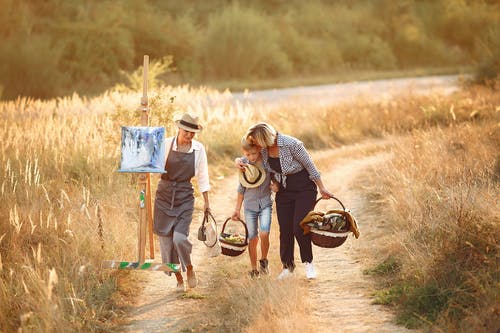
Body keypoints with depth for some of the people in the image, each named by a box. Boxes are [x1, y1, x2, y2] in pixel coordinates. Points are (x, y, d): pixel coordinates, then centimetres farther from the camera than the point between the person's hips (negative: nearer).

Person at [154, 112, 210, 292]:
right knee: (166, 240, 2)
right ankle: (179, 279, 17)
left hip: (185, 196, -1)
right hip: (165, 194, 1)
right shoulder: (166, 144, -5)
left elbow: (202, 177, 7)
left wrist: (206, 202, 9)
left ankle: (189, 268, 12)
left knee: (179, 237, -16)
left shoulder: (198, 149, 0)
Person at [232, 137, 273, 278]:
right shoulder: (244, 166, -2)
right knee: (252, 238, 4)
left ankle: (263, 260, 5)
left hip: (265, 203, -2)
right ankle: (254, 269, 16)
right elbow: (241, 189, 9)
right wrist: (237, 209, 13)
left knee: (264, 233, -19)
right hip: (250, 205, 2)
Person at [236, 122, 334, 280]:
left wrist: (322, 188, -6)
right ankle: (287, 266, 19)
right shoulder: (263, 149, -7)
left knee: (299, 228, -13)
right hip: (284, 190, 6)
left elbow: (309, 165, -14)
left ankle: (308, 263, 9)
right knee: (285, 230, 2)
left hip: (304, 189, -6)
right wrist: (239, 161, -9)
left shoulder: (291, 144, -25)